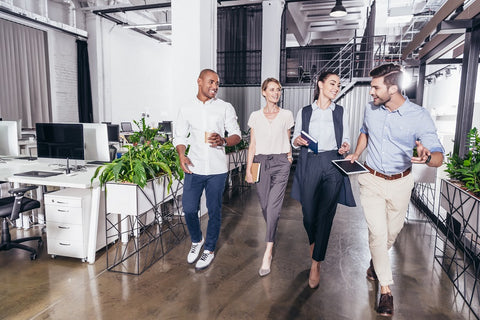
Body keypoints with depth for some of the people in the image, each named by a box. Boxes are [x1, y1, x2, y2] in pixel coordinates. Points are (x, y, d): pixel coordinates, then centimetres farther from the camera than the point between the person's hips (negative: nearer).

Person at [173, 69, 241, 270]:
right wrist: (181, 155, -9)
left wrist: (223, 141, -20)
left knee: (214, 211, 7)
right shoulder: (186, 110, 7)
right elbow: (179, 136, 10)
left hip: (217, 169, -1)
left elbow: (236, 135, 2)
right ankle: (197, 240, 33)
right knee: (189, 209, 3)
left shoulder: (225, 108, 3)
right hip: (194, 168, 1)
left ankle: (209, 250, 27)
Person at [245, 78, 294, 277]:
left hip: (280, 163, -2)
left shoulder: (286, 115, 5)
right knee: (265, 206, 9)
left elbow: (288, 140, 13)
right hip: (261, 162, 2)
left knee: (274, 207, -11)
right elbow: (252, 144, 6)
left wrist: (289, 156, -1)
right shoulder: (255, 116, 7)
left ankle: (268, 253, -6)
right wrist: (248, 169, 3)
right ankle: (272, 238, 36)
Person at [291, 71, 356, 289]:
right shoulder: (304, 112, 8)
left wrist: (345, 146, -6)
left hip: (333, 165, 0)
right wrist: (298, 141, -11)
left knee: (325, 214, -4)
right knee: (308, 213, 3)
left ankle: (316, 264, 8)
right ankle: (314, 242, 37)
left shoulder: (340, 112, 11)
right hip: (309, 165, 0)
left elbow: (346, 138, 15)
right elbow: (294, 141, 12)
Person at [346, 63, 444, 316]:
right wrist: (356, 154, 1)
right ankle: (386, 288, 12)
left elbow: (439, 157, -16)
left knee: (392, 232, 17)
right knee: (378, 233, -3)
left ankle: (376, 261, 48)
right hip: (372, 180, 1)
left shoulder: (419, 116, -16)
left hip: (400, 183, 0)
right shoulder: (370, 109, -6)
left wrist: (427, 157, -40)